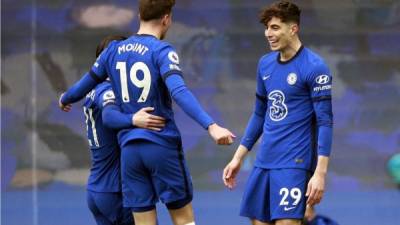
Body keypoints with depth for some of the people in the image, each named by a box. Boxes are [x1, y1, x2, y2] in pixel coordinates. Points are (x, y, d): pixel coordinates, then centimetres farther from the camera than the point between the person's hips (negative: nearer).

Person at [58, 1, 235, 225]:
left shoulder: (114, 50, 8)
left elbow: (88, 82, 21)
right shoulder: (162, 51, -10)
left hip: (129, 148, 5)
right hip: (162, 146, -5)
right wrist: (211, 126, -34)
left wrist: (65, 100, 43)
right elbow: (179, 92, -25)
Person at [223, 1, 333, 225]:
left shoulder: (314, 67, -10)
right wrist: (238, 158, 19)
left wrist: (320, 173, -19)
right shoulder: (265, 64, 11)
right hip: (263, 163, 7)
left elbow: (325, 122, -13)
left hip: (294, 164, -7)